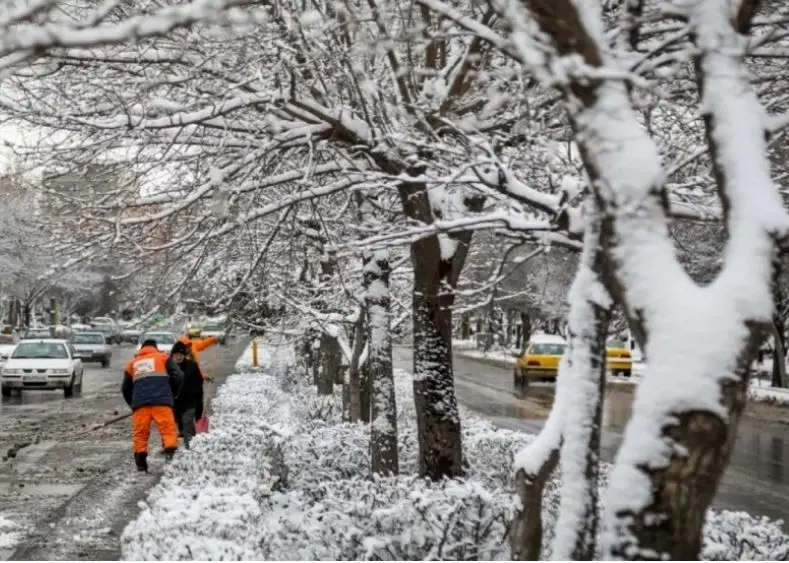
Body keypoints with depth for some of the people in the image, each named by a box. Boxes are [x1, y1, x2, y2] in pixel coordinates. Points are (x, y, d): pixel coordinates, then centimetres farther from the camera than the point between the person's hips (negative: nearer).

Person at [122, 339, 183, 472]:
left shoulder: (132, 363, 29)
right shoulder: (163, 357, 21)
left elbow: (125, 389, 29)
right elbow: (178, 376, 7)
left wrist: (133, 404, 38)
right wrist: (173, 394, 19)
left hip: (140, 402, 2)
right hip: (161, 401, -2)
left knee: (140, 433, 7)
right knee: (168, 429, -4)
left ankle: (140, 463, 3)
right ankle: (171, 454, -21)